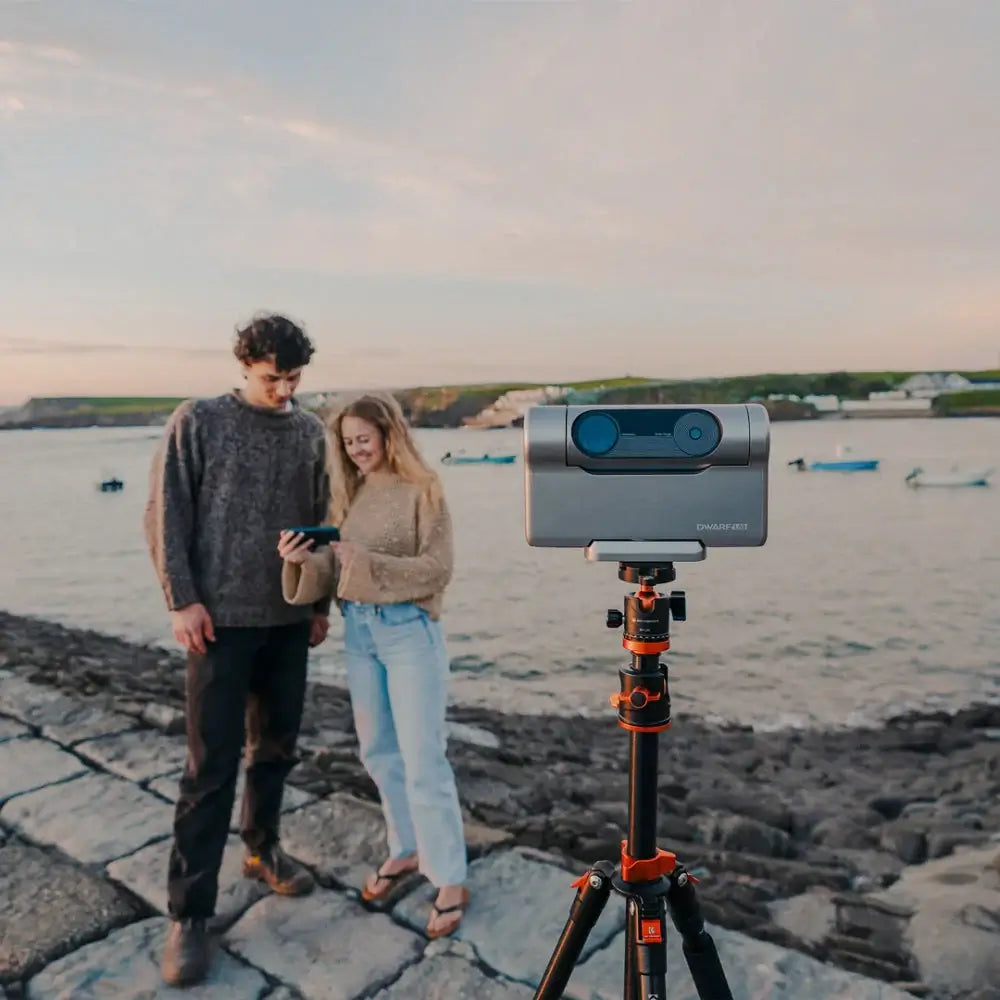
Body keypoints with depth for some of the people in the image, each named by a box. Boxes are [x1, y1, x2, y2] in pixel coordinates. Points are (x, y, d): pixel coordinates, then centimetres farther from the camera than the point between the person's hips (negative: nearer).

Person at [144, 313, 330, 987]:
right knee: (212, 764, -1)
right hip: (222, 616, -4)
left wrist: (322, 601, 10)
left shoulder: (311, 431, 7)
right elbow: (166, 514, -4)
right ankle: (190, 912, 12)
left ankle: (263, 849, 37)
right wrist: (182, 599, -11)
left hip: (289, 616, 4)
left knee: (276, 746, 15)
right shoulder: (198, 422, -3)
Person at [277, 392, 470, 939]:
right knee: (378, 752, 17)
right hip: (358, 631, 6)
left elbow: (437, 569, -15)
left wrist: (369, 562, -25)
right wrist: (303, 560, -17)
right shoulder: (349, 495, 8)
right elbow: (332, 571, 4)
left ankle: (450, 881, 14)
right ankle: (406, 848, 37)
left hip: (409, 631, -6)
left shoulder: (422, 491, -9)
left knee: (423, 760, -1)